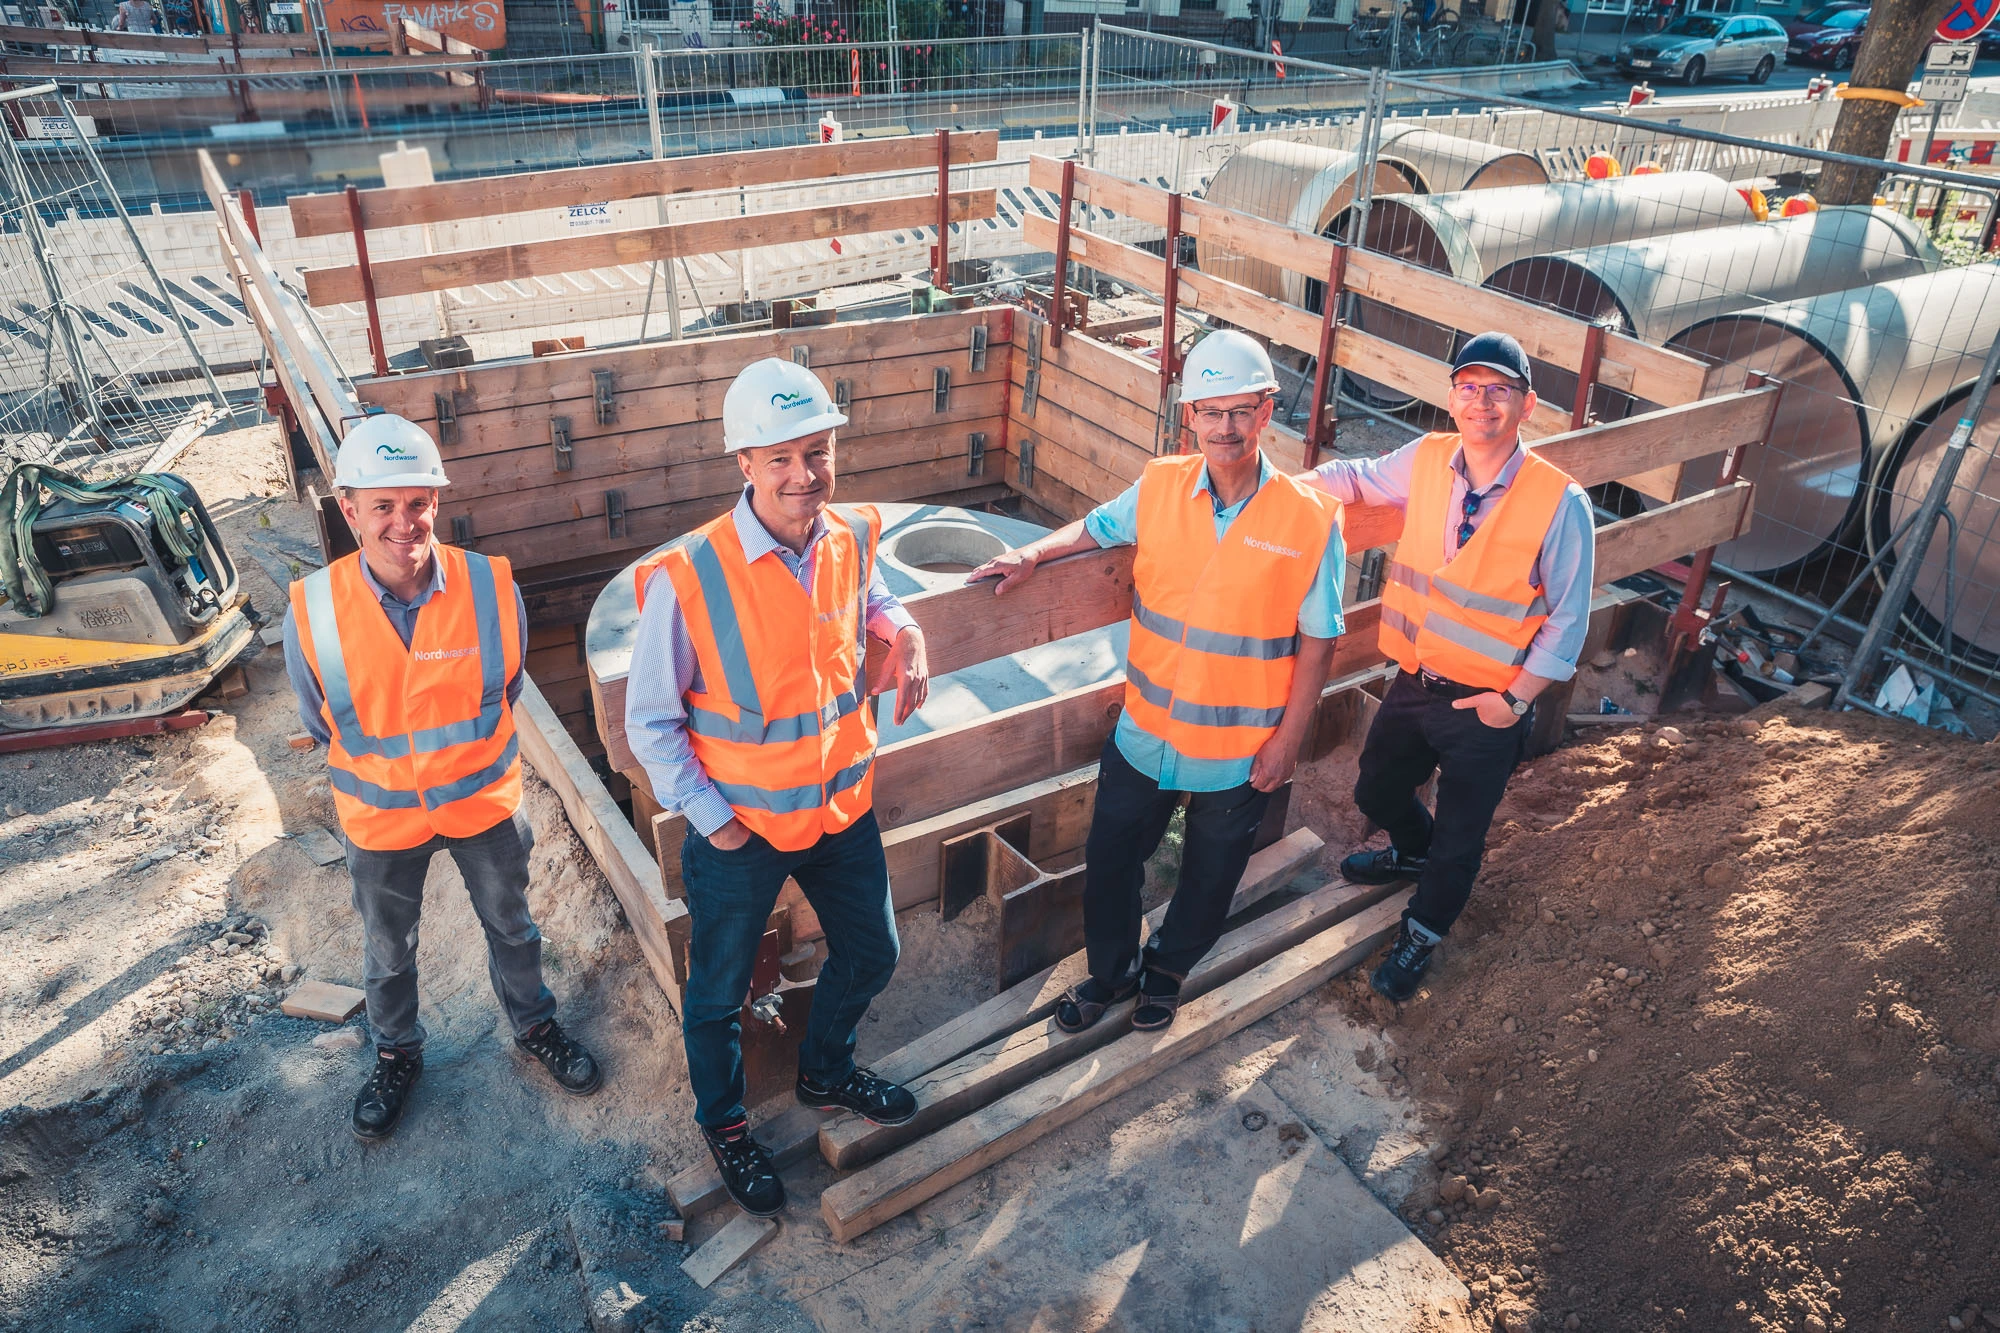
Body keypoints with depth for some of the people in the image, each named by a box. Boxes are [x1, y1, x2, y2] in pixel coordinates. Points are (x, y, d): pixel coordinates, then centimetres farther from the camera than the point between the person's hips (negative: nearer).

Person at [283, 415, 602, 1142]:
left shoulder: (491, 587, -21)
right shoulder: (312, 611, -21)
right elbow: (319, 722, -2)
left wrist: (467, 750, 8)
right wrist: (382, 770, 8)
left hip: (485, 798, 0)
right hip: (381, 815, 0)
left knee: (511, 925, 22)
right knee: (388, 952, 23)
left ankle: (534, 1026, 49)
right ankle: (396, 1054, 51)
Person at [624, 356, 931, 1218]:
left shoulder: (852, 538, -9)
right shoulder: (687, 577, -25)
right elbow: (649, 720, -14)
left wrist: (902, 629, -7)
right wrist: (711, 818, -14)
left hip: (841, 803, 5)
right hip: (741, 828, -5)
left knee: (870, 955, 23)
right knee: (719, 992, 17)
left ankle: (826, 1074, 54)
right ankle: (723, 1124, 47)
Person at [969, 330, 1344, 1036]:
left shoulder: (1311, 519, -15)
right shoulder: (1159, 488, -8)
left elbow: (1314, 644, -9)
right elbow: (1098, 526, 13)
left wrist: (1286, 742, -9)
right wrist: (1033, 554, -5)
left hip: (1240, 754, -2)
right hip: (1146, 733, 2)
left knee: (1208, 878, 20)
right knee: (1109, 861, 16)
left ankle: (1166, 970, 50)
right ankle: (1110, 971, 45)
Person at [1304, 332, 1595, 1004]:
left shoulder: (1560, 503, -19)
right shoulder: (1426, 460, -6)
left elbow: (1567, 620, -12)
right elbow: (1360, 476, 14)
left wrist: (1514, 699, -15)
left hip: (1488, 706, -5)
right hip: (1415, 681, 5)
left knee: (1460, 835, 13)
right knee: (1376, 791, 25)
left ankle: (1420, 937, 42)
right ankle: (1416, 853, 60)